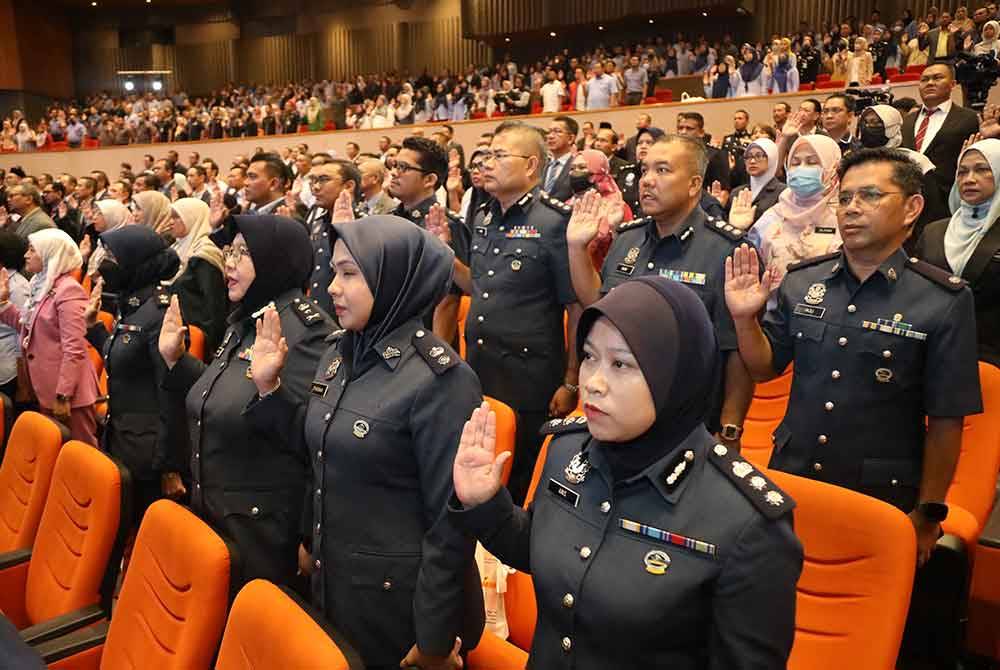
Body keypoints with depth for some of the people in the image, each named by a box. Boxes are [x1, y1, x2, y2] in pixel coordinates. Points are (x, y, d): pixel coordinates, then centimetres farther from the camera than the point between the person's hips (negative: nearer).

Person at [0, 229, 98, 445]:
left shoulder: (68, 290, -17)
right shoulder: (41, 286, 12)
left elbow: (74, 348, -21)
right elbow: (26, 326, 20)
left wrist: (63, 395, -22)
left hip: (66, 392, -9)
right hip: (46, 388, 9)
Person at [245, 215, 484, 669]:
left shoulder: (439, 379, -22)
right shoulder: (339, 354, 1)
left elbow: (451, 519, -20)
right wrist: (268, 387, 0)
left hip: (399, 594, -7)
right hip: (332, 580, 7)